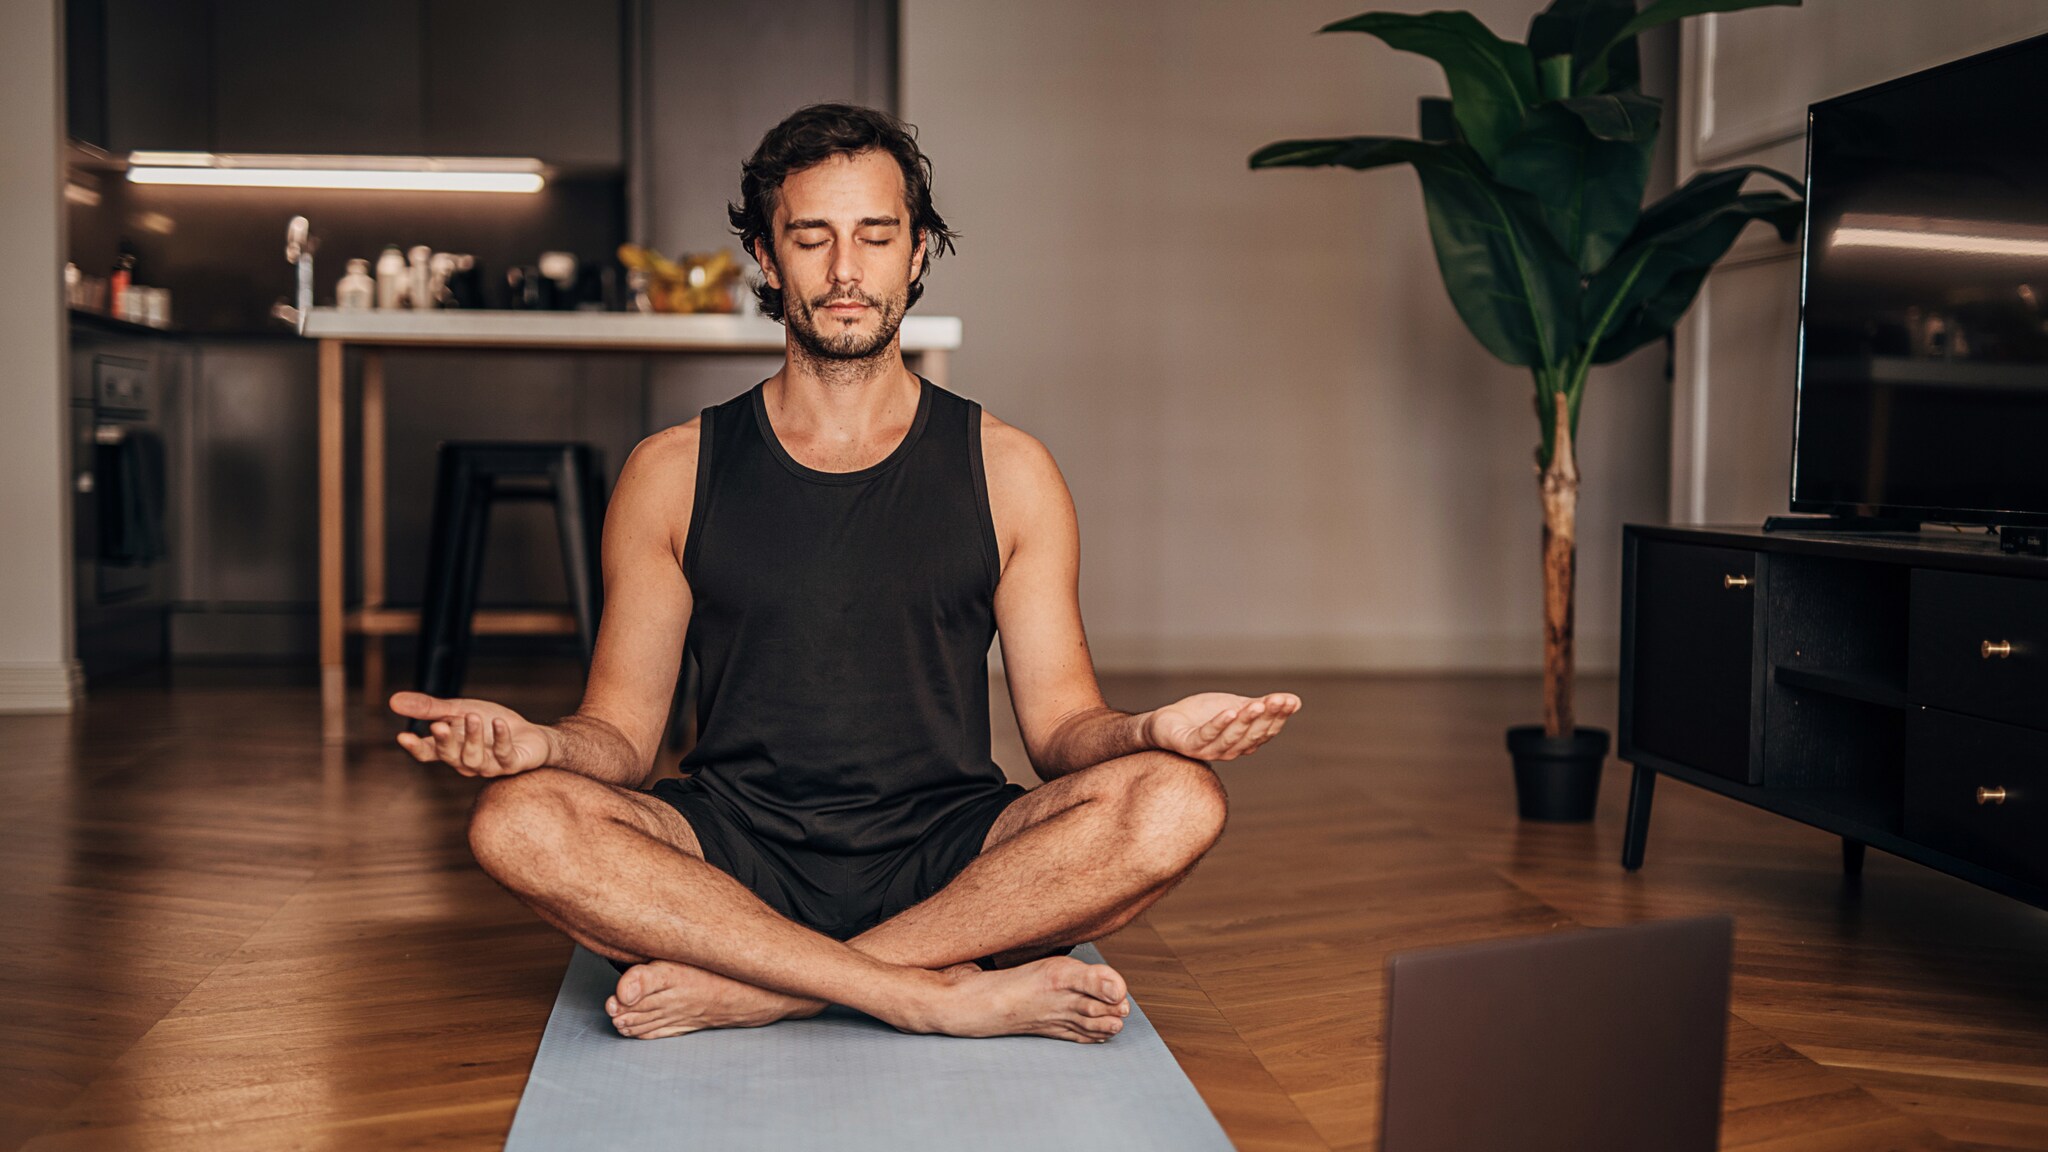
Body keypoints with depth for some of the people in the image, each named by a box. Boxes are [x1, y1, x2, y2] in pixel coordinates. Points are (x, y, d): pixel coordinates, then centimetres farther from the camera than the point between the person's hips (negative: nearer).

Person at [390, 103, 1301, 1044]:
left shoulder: (1007, 471, 7)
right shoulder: (673, 473, 7)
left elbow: (1060, 725, 5)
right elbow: (623, 733, 5)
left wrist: (1150, 732, -19)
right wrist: (538, 744, -19)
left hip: (945, 861, 0)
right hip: (738, 854, 0)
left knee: (1174, 801, -28)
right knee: (517, 820, -28)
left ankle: (741, 990, -24)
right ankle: (943, 993, -27)